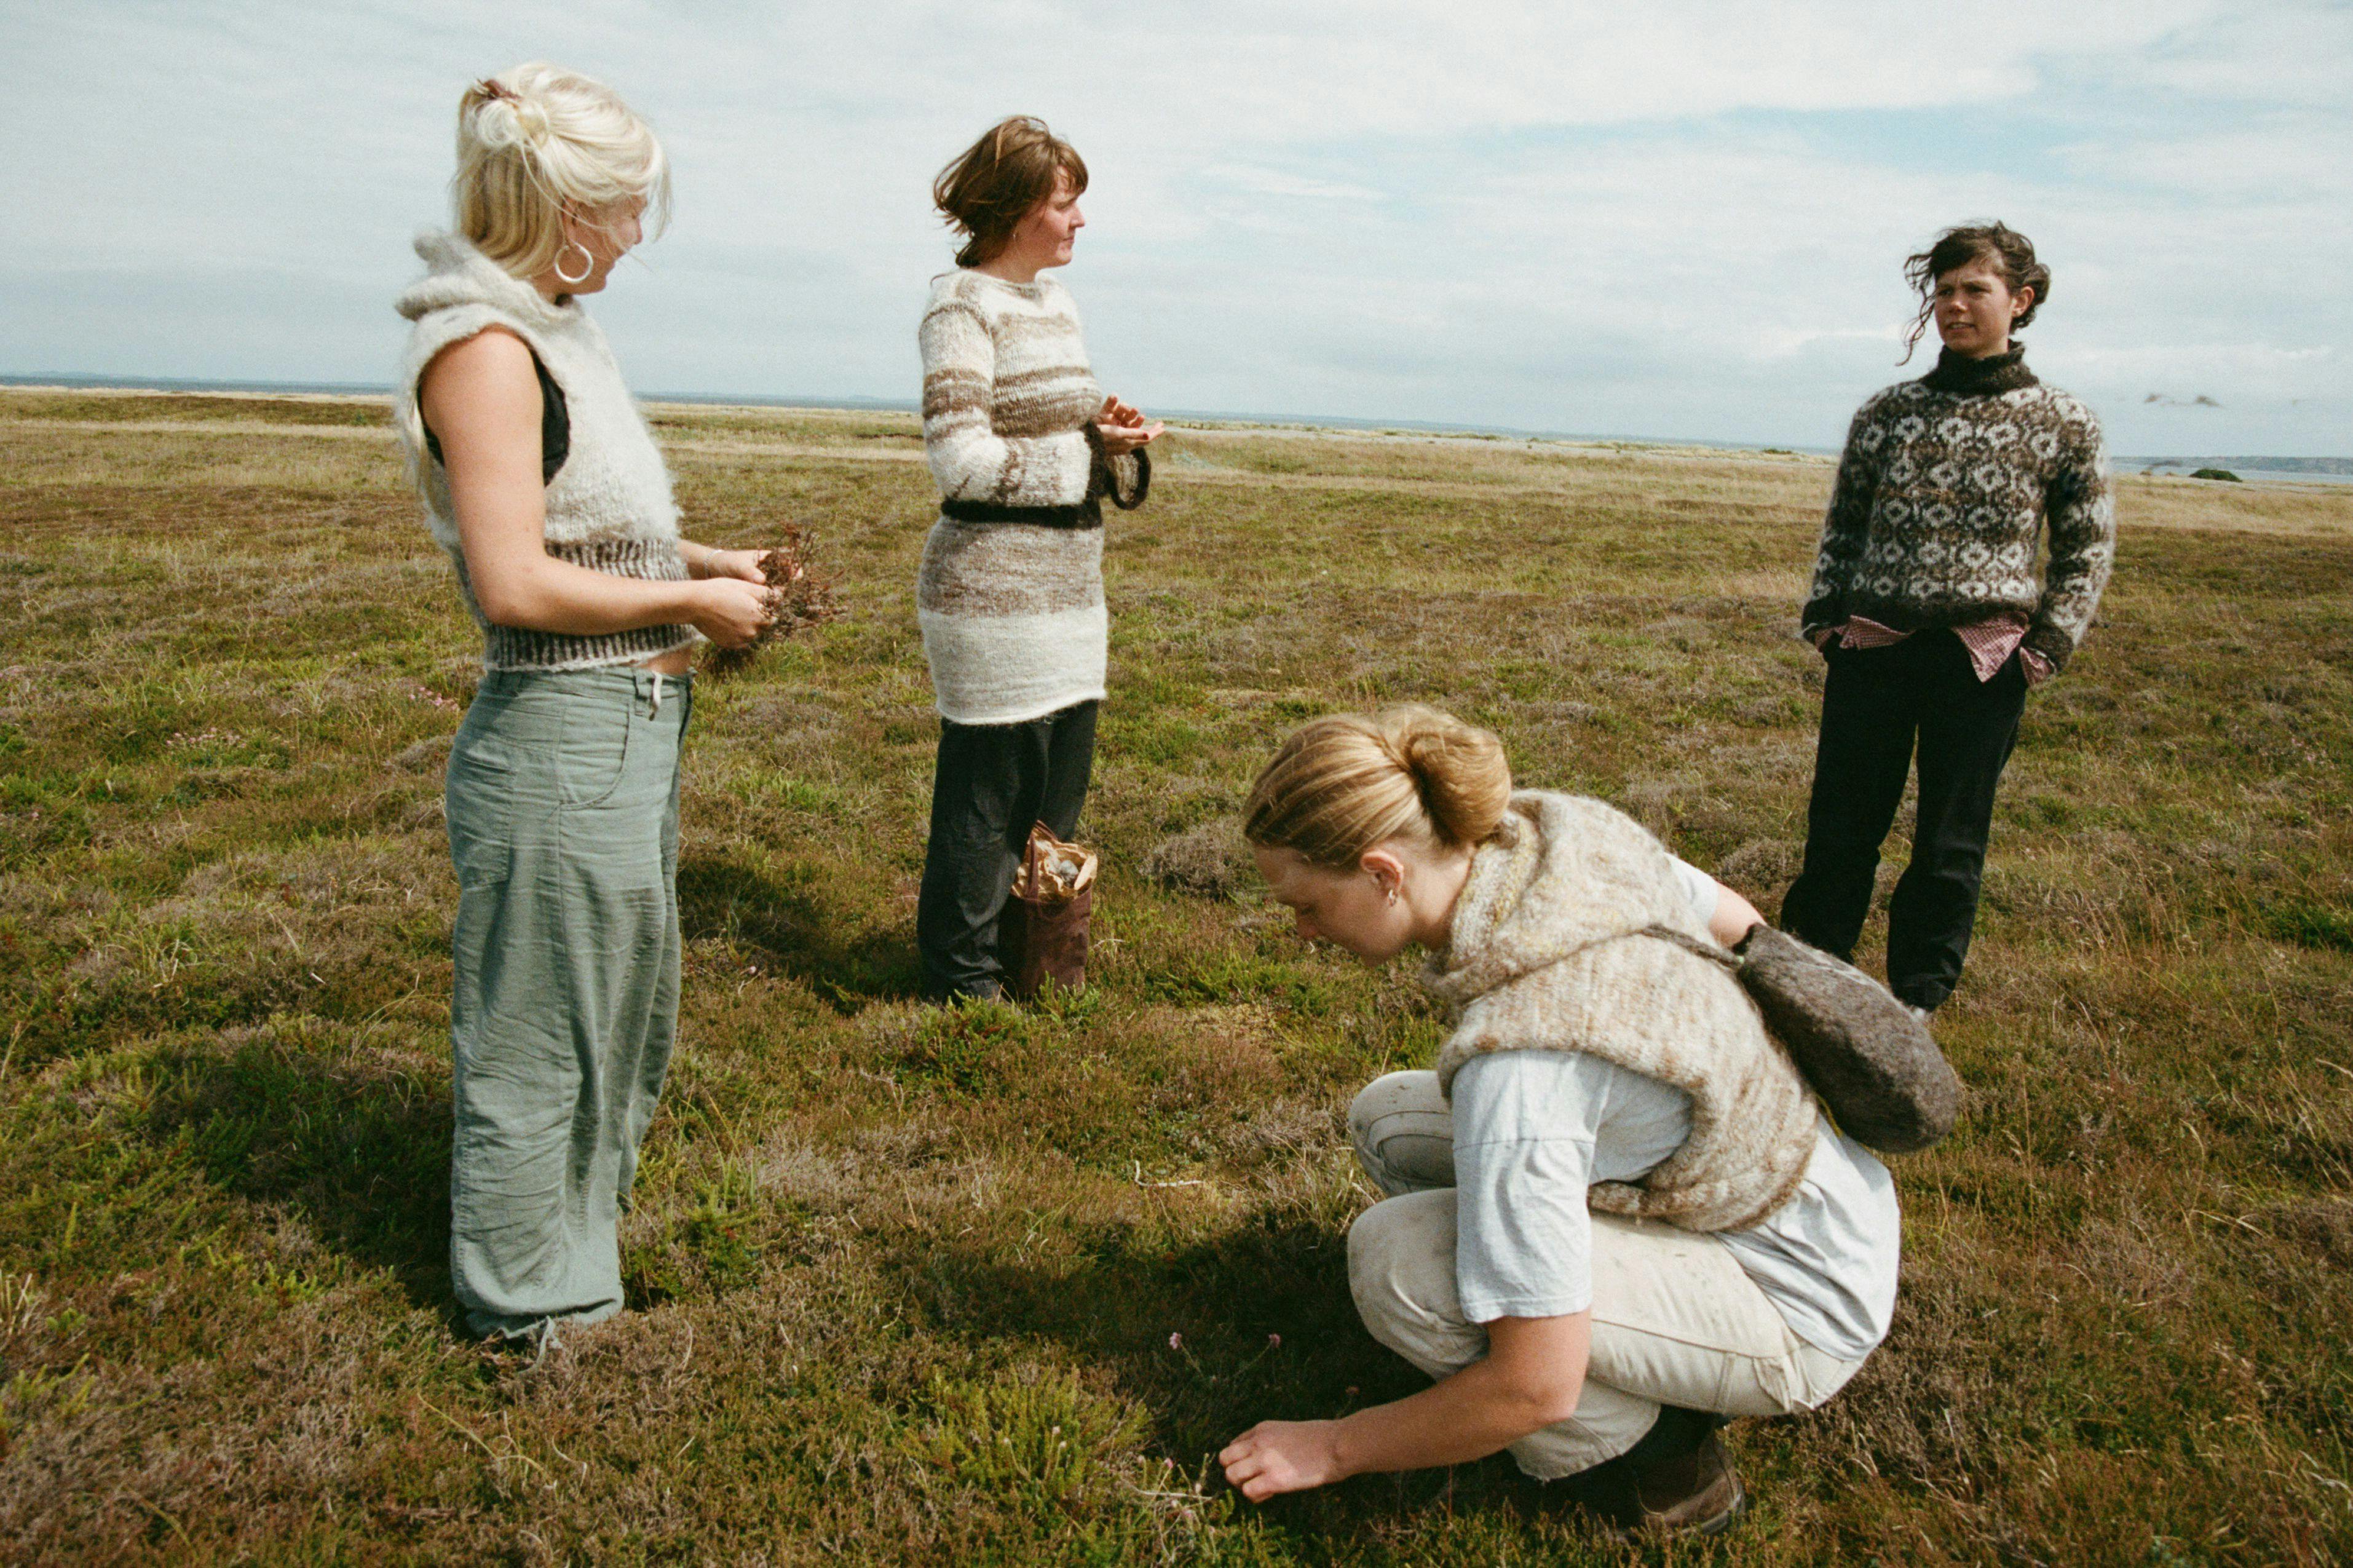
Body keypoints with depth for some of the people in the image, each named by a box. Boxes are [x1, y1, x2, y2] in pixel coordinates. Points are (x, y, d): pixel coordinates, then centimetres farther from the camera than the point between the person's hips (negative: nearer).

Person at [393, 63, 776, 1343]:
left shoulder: (550, 329, 11)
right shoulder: (484, 348, -19)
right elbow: (516, 583, -26)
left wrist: (698, 560, 10)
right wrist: (688, 601, -16)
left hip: (626, 729, 10)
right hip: (560, 743, -10)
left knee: (622, 989, 27)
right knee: (539, 1021, 7)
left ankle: (583, 1202, 51)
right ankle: (530, 1299, 28)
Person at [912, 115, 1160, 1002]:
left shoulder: (1055, 302, 16)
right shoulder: (964, 305, -11)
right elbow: (962, 460, -18)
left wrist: (1111, 434, 2)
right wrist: (1088, 453, -13)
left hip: (1069, 585, 9)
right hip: (995, 586, -9)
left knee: (1059, 786, 14)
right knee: (988, 786, 1)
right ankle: (963, 980, 16)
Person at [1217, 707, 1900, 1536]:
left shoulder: (1520, 1064, -36)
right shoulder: (1570, 829, -13)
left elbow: (1537, 1389, -28)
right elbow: (1740, 925, 7)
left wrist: (1334, 1447, -12)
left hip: (1793, 1309, -9)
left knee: (1396, 1258, -25)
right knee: (1387, 1120, 5)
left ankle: (1643, 1460, -2)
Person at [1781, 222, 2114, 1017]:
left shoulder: (2063, 423, 1)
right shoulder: (1887, 412, 5)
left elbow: (2088, 547, 8)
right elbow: (1843, 523, 13)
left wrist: (2049, 644, -1)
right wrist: (1823, 613, 3)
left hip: (1983, 659, -1)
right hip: (1871, 649, 2)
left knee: (1951, 838, 9)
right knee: (1840, 824, 7)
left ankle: (1917, 999, 24)